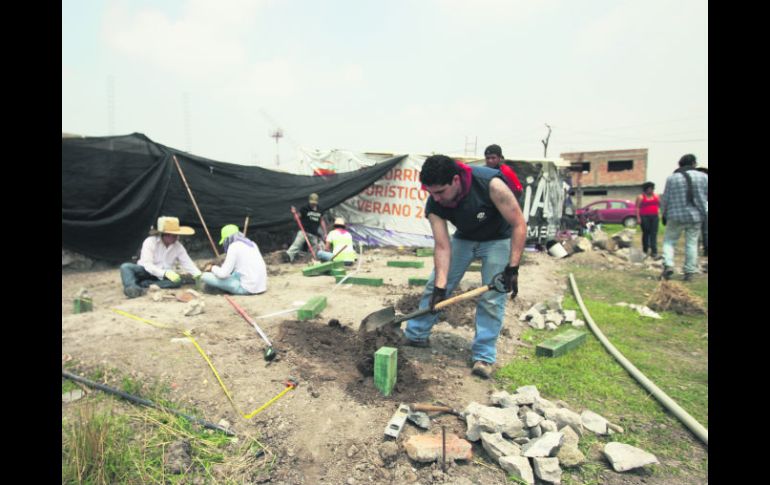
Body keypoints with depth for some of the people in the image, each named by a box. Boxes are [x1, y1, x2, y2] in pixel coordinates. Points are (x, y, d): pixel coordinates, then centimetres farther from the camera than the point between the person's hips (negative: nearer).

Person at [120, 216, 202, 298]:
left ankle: (143, 284, -34)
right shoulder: (150, 242, -14)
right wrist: (165, 273, -38)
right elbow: (147, 264, -23)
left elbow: (187, 263, -6)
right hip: (147, 272, -2)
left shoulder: (178, 247, -3)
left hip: (163, 277, 2)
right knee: (126, 267, -27)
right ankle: (131, 287, -54)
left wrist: (199, 275, -24)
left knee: (178, 281, -29)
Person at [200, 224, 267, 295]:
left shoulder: (234, 246, -9)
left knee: (205, 276, -6)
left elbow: (223, 273, -11)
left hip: (247, 288, -8)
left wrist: (213, 268, 10)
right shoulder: (251, 244, 14)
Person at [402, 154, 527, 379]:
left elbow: (519, 224, -27)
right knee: (434, 285, 3)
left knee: (492, 298, -10)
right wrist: (440, 286, -29)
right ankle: (415, 335, 21)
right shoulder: (434, 205, -24)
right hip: (464, 238, 4)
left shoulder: (490, 184, -36)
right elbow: (442, 247, -21)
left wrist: (512, 268, -29)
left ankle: (484, 356, 4)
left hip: (498, 239, -3)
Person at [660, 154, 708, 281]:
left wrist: (664, 214, 10)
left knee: (669, 241, 8)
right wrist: (704, 213, 16)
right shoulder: (703, 177, 3)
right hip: (696, 217, 2)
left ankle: (668, 265, -10)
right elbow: (706, 198, 4)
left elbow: (665, 199, 1)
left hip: (676, 217, -2)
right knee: (691, 244, 7)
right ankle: (689, 272, 9)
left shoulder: (671, 178, -2)